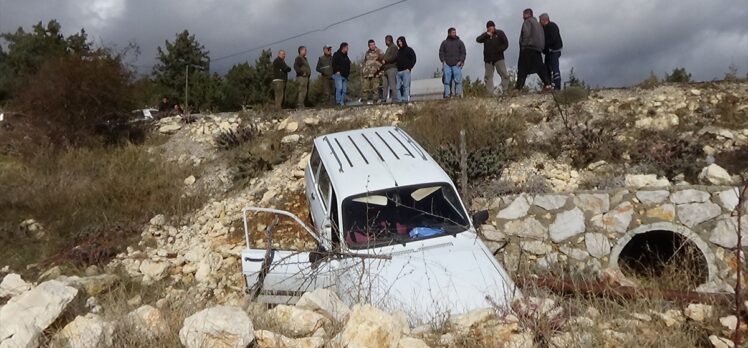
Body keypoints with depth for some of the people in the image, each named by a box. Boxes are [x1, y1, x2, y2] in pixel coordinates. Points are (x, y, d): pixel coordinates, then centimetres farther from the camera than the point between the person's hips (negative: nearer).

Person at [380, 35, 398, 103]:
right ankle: (384, 99, 4)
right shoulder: (388, 48, 29)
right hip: (385, 69, 9)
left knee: (392, 85, -11)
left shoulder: (394, 47, 0)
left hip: (391, 68, -9)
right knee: (384, 85, 4)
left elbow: (393, 57, -15)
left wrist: (385, 60, -9)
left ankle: (394, 98, -12)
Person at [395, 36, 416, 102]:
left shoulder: (409, 50, 9)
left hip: (405, 71, -5)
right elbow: (395, 61, 25)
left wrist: (409, 68, -11)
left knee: (406, 86, -12)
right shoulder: (398, 51, 24)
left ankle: (406, 99, -15)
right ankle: (399, 100, -2)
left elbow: (413, 59, 0)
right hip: (398, 72, 5)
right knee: (398, 87, -2)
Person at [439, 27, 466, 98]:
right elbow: (441, 52, 14)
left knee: (458, 80, -10)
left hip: (457, 64, 0)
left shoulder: (460, 42, 15)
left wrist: (461, 61, -4)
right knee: (447, 80, -6)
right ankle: (447, 94, -5)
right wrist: (443, 61, 0)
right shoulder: (444, 42, 16)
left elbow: (463, 53, 10)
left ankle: (458, 94, -9)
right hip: (447, 64, 1)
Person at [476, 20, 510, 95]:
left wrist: (499, 50, -11)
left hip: (499, 58, -2)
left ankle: (505, 91, -4)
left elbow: (506, 44, 1)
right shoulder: (485, 35, 12)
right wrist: (486, 35, -15)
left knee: (505, 75, -9)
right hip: (488, 59, 3)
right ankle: (490, 93, 5)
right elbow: (478, 40, -4)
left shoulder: (500, 33, 4)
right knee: (488, 76, 1)